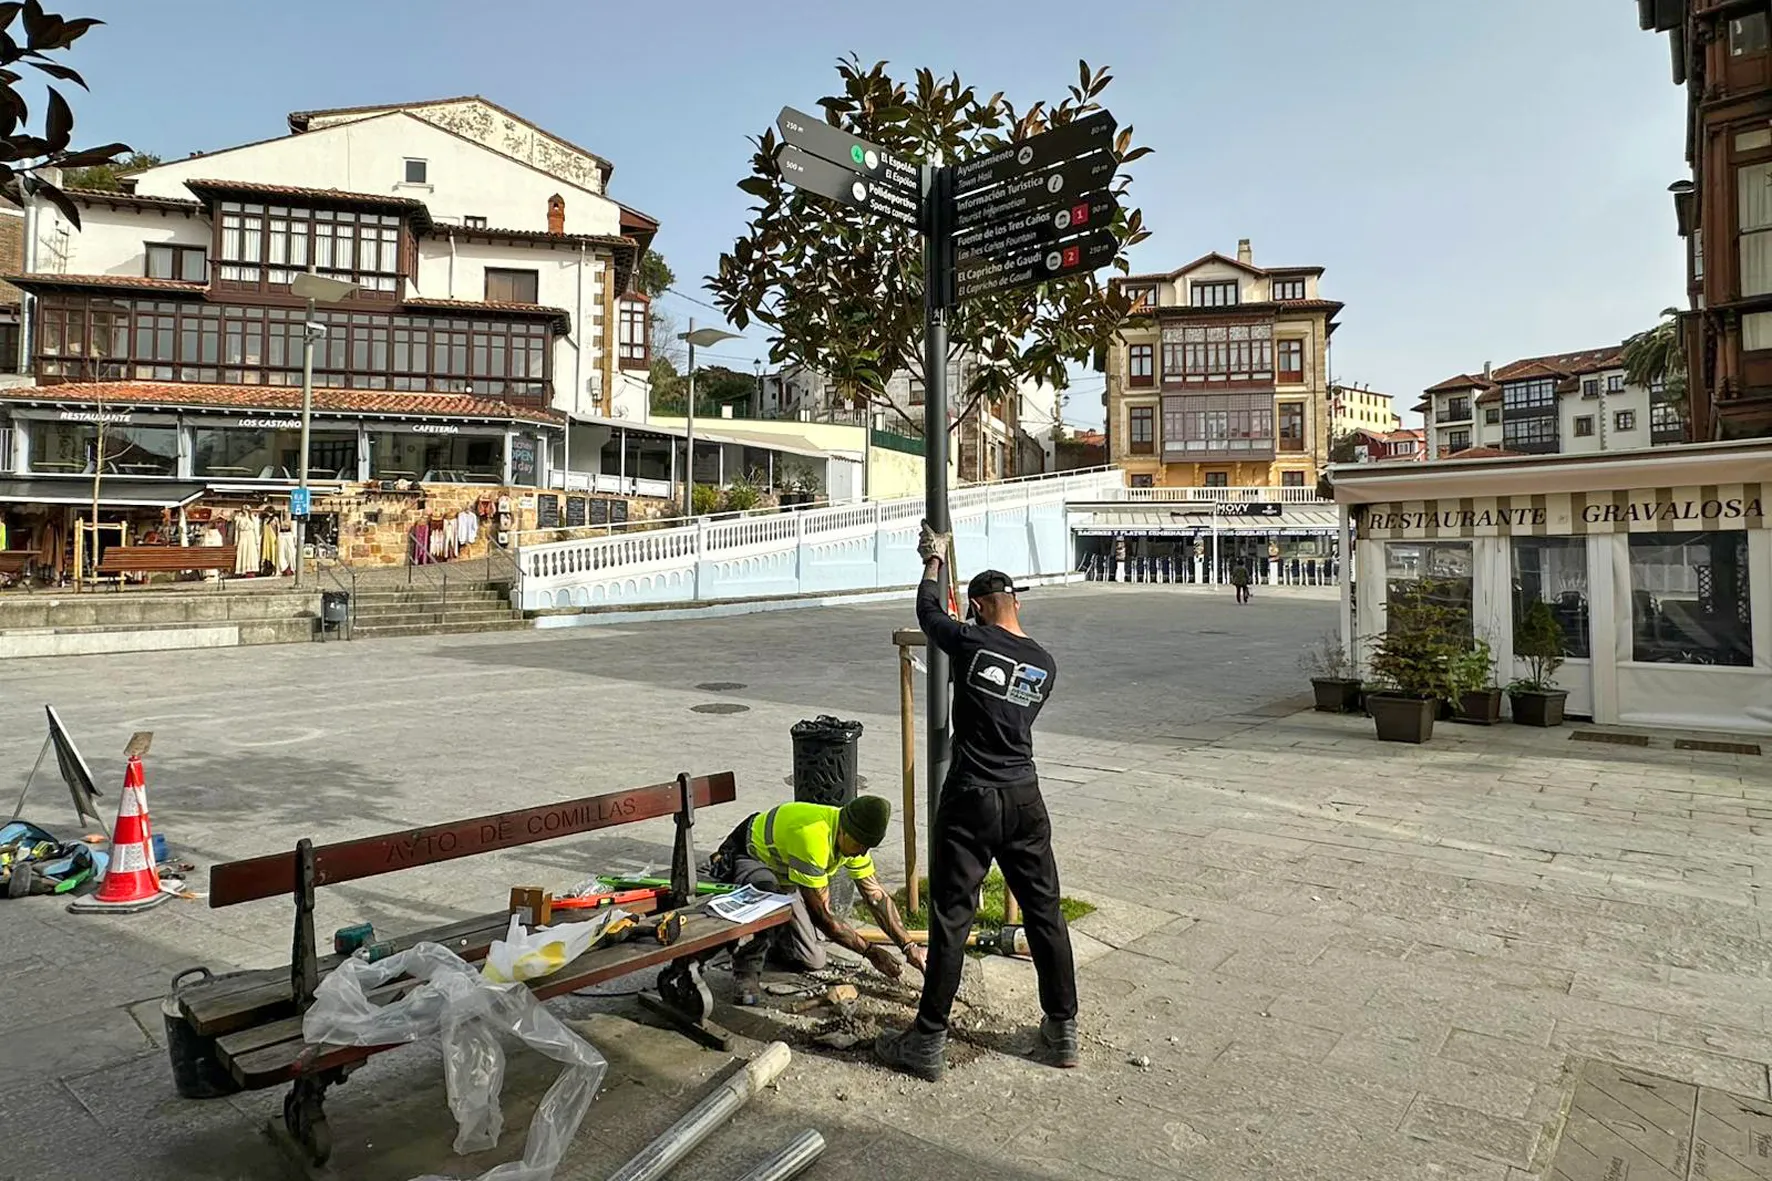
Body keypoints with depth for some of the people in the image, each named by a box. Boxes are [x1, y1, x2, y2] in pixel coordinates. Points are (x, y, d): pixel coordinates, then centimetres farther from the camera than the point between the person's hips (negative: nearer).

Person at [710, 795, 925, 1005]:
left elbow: (877, 897, -5)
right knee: (767, 889, -43)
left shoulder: (853, 839, -14)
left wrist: (908, 946, -11)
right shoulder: (812, 838, -40)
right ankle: (747, 969, -20)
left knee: (812, 961, -3)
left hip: (782, 879, 7)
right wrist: (869, 951, -27)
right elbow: (823, 914, -34)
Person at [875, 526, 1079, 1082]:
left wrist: (934, 561, 27)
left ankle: (928, 1041, 14)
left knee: (951, 918, 3)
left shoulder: (971, 642, -9)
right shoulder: (1045, 664, 5)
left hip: (970, 801, -4)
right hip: (1025, 800, 5)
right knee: (1045, 912, 15)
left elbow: (927, 610, 10)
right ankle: (1063, 1031, 28)